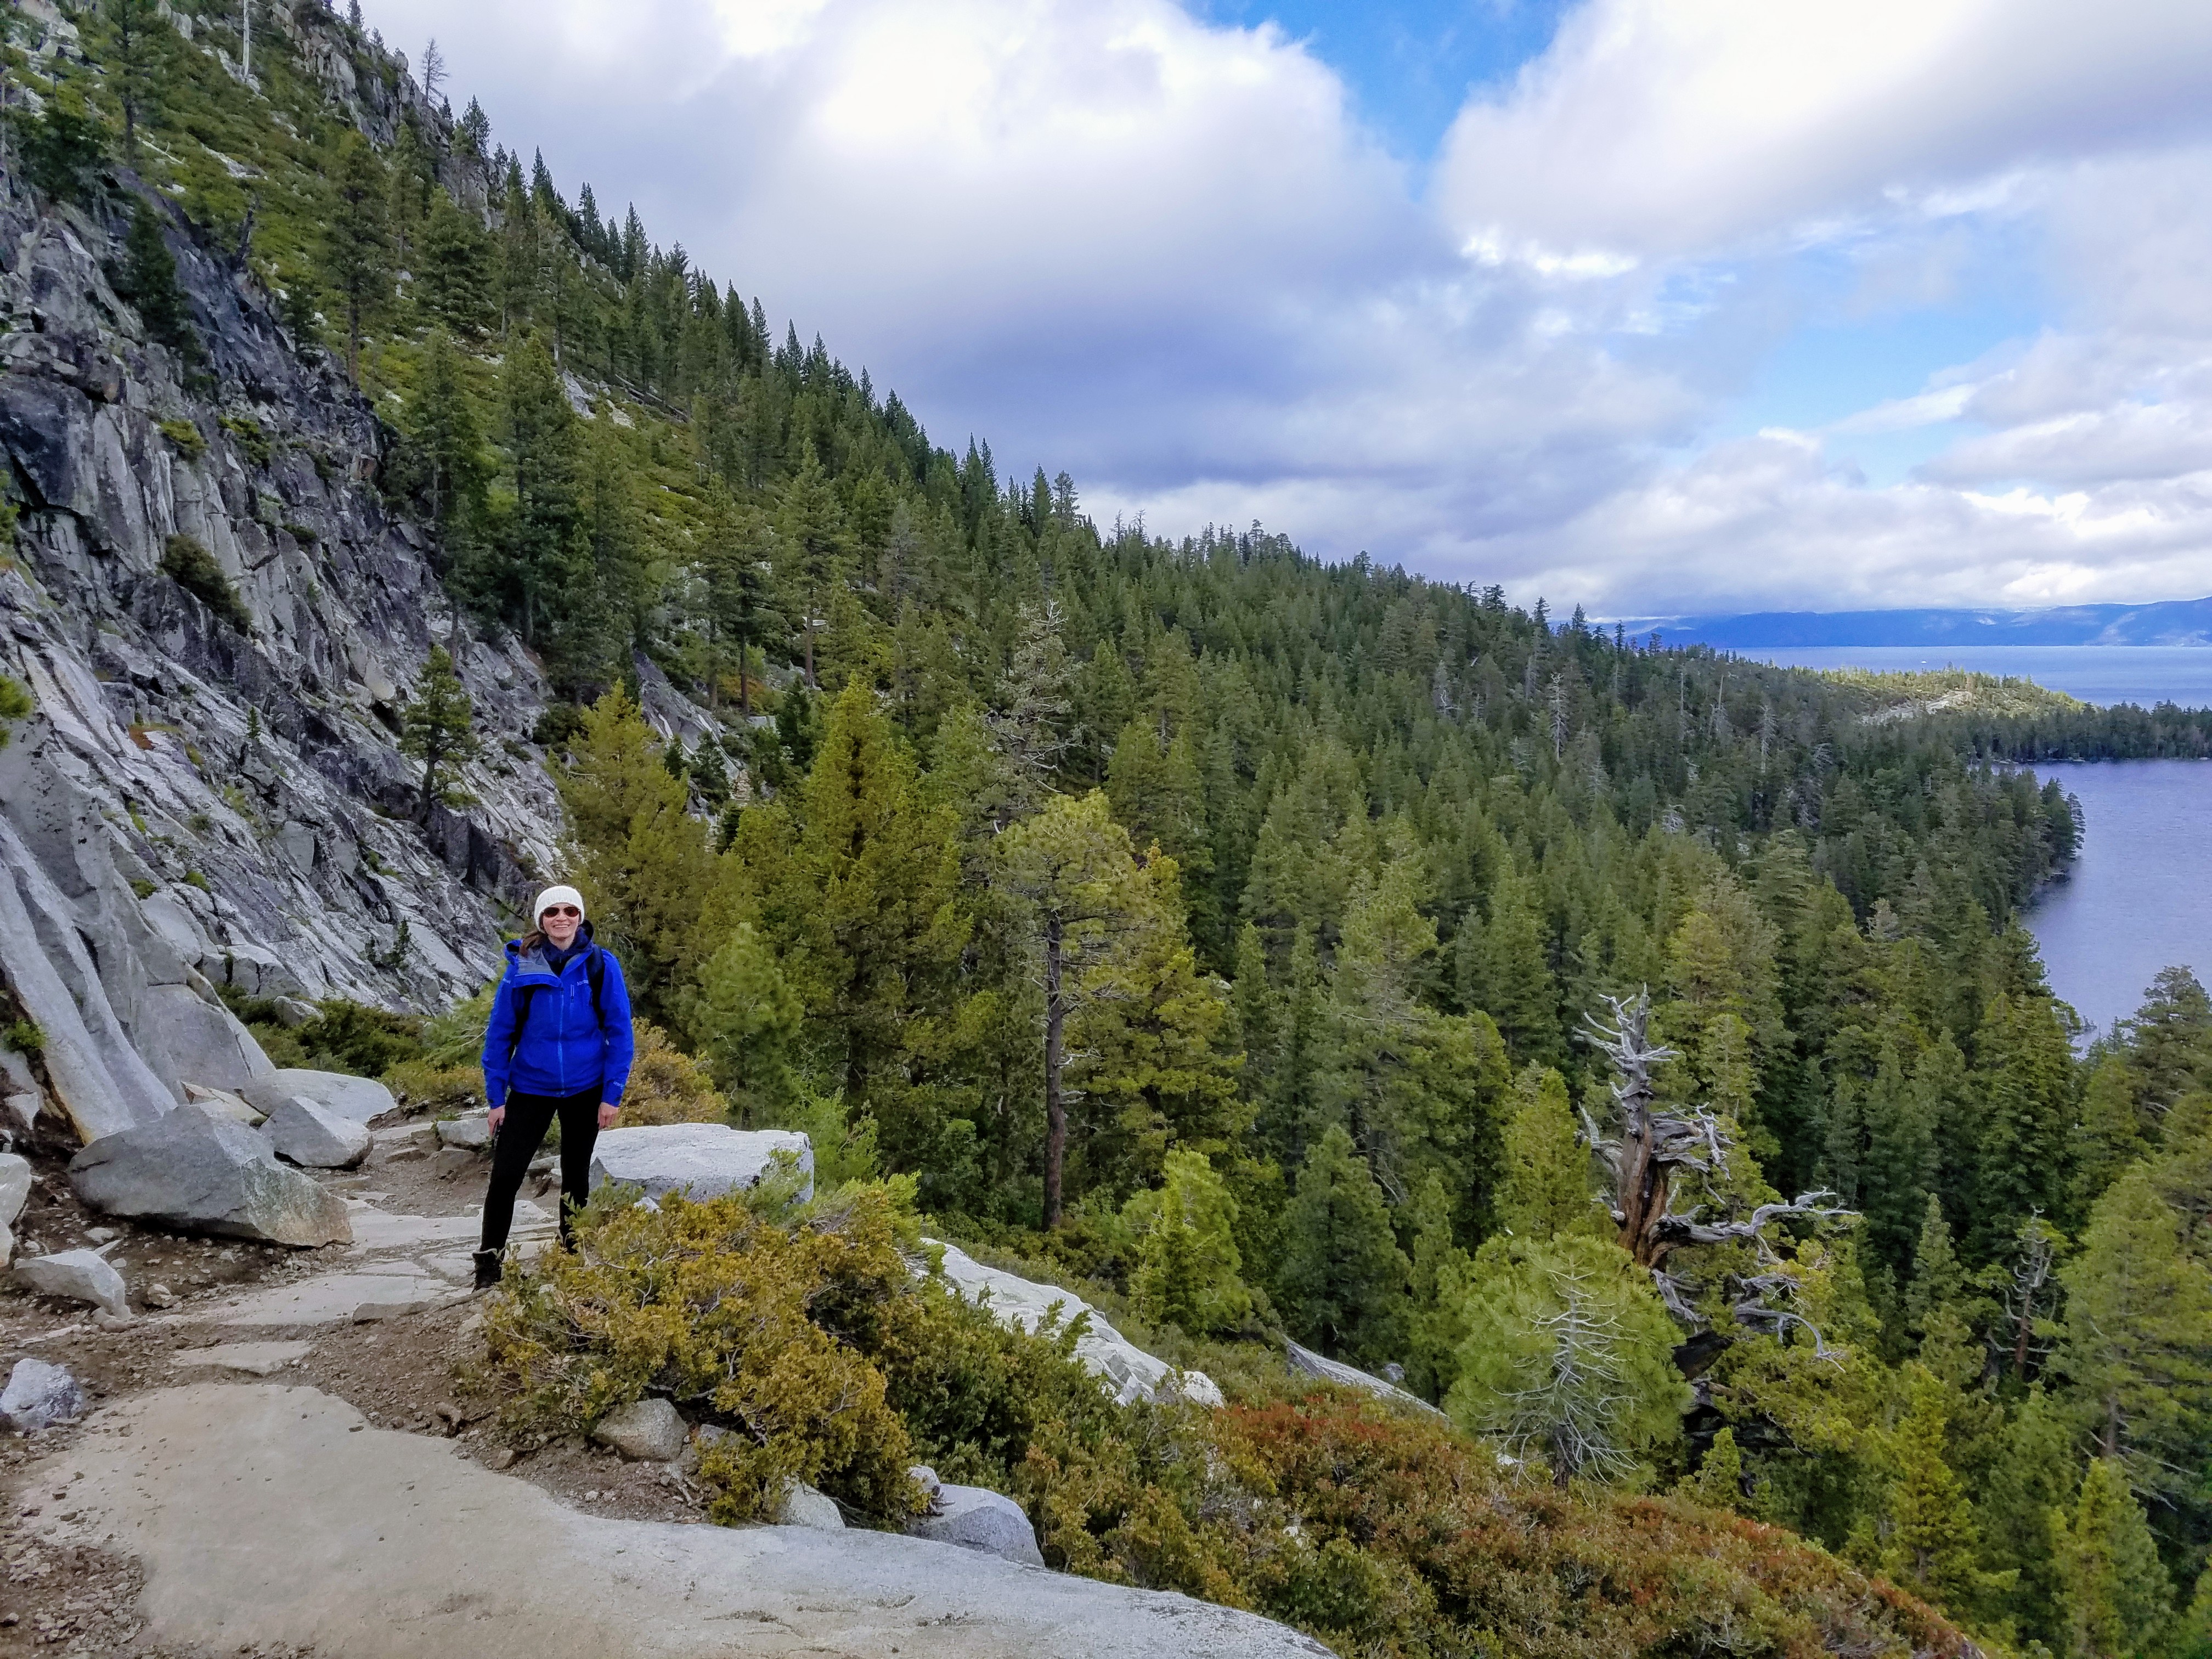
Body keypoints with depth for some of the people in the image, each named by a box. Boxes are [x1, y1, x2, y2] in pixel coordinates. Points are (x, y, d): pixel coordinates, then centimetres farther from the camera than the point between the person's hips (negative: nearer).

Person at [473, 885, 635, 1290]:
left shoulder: (601, 965, -10)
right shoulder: (521, 967, -8)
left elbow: (619, 1032, -6)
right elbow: (499, 1032, -2)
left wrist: (612, 1094, -7)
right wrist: (495, 1097, -3)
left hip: (585, 1090, 0)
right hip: (530, 1088, 0)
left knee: (575, 1176, 14)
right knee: (505, 1176, -4)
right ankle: (489, 1263, 14)